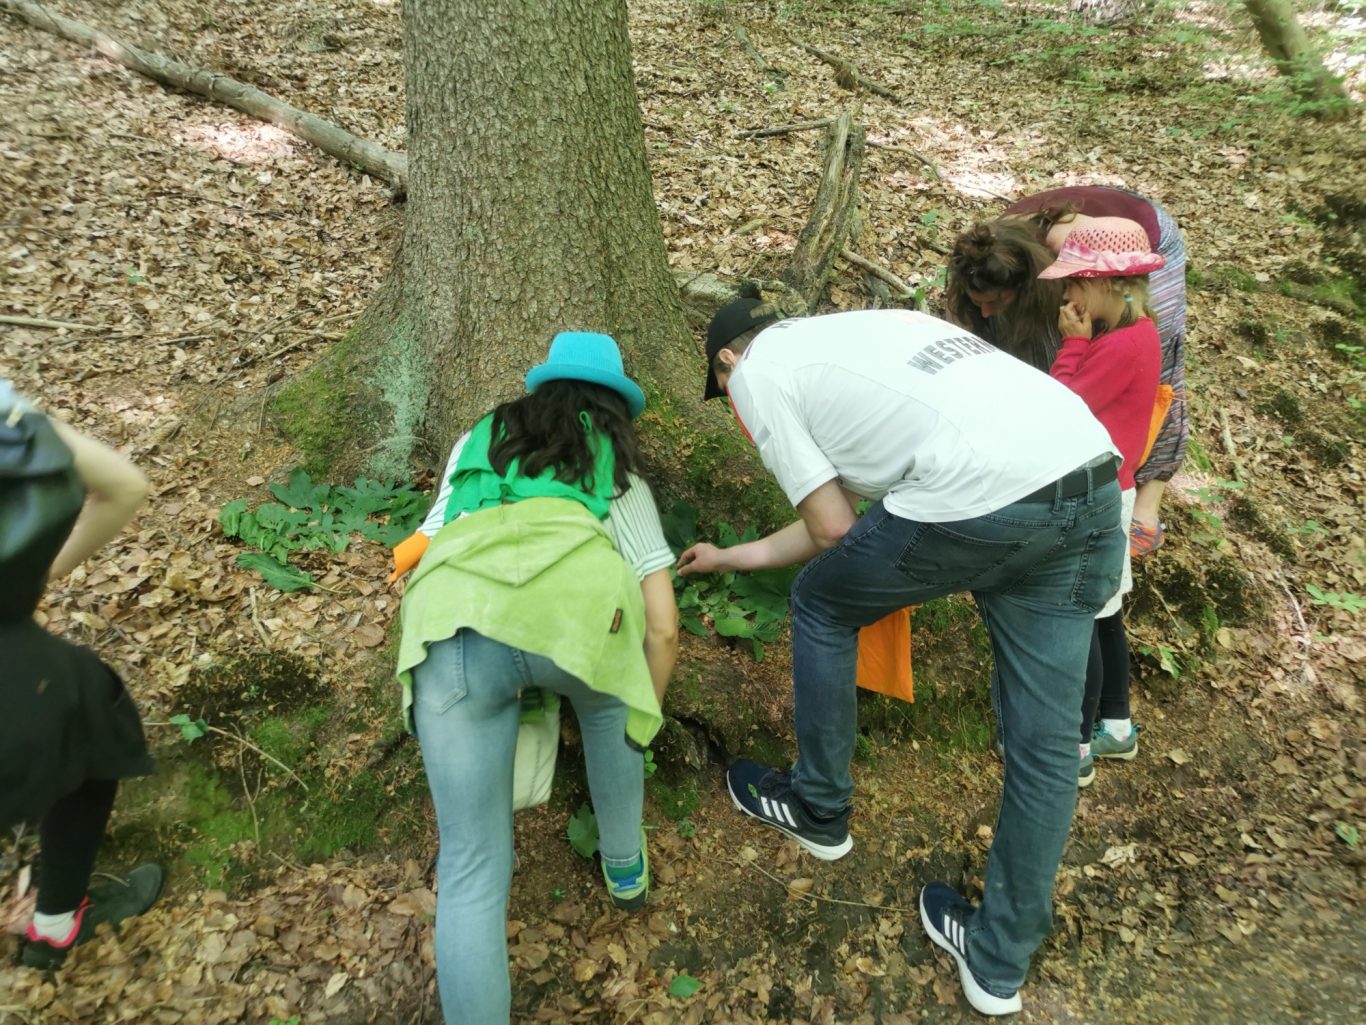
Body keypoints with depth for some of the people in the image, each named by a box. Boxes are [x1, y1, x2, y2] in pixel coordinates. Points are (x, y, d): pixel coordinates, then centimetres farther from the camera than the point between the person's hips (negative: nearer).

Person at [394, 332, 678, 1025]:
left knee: (472, 869, 12)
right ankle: (624, 866, 50)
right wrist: (642, 723, 42)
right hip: (575, 598, 0)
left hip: (448, 614, 1)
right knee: (605, 706, 35)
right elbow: (663, 627, 26)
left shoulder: (479, 439, 38)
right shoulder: (620, 472, 31)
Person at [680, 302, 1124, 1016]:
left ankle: (818, 810, 34)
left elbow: (831, 527, 3)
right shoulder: (850, 332, 33)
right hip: (1096, 478, 9)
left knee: (821, 603, 17)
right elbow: (845, 516, 34)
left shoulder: (758, 370, 10)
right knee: (1045, 736, 14)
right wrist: (732, 558, 44)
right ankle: (999, 963, 32)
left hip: (984, 495, -8)